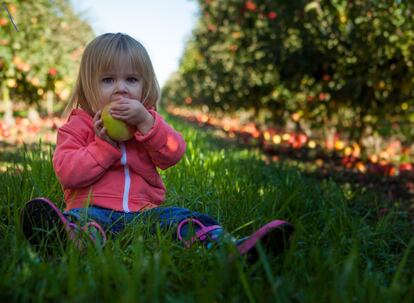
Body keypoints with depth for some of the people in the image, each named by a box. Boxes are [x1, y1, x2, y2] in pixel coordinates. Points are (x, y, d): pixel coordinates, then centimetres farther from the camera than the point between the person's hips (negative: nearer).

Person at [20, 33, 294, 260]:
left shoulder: (148, 120, 18)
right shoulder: (79, 125, 8)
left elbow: (174, 155, 1)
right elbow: (67, 173, -4)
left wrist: (146, 122, -12)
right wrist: (104, 144, -13)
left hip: (144, 209, 3)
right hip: (94, 208, -3)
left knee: (190, 219, -22)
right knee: (78, 219, -36)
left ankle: (236, 249, -45)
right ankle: (72, 239, -71)